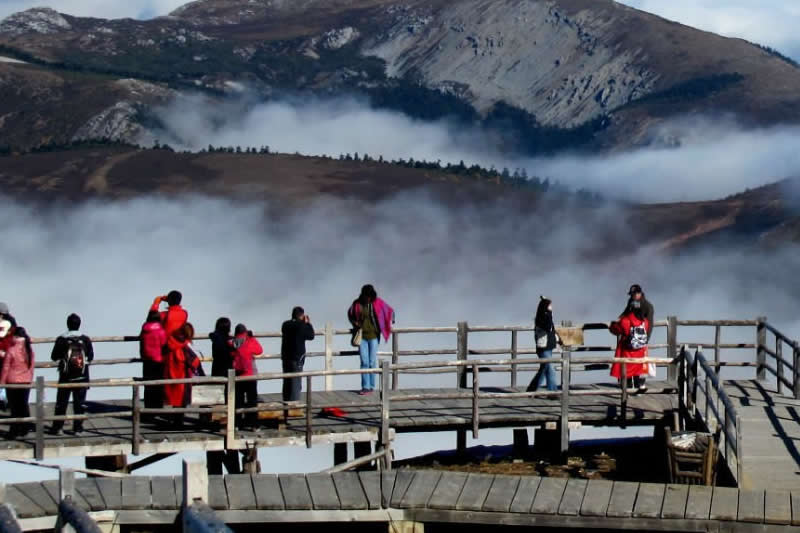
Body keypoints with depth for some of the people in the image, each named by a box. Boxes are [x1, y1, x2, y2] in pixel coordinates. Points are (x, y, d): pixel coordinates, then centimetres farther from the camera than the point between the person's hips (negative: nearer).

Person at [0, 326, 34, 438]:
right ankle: (24, 429, 17)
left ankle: (14, 432, 2)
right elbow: (32, 366, 6)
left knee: (14, 407, 2)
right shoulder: (29, 350, -1)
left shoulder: (11, 350, -14)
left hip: (13, 382, -4)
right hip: (26, 381, 4)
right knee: (24, 405, 13)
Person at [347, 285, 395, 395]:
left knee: (372, 362, -1)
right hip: (362, 336, 1)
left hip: (373, 336, -1)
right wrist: (355, 323, 2)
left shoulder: (378, 303, -5)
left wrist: (390, 324, 11)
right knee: (364, 362, -1)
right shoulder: (357, 304, -1)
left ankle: (371, 387, 5)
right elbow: (350, 314, 17)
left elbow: (390, 311, 11)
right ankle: (365, 387, 1)